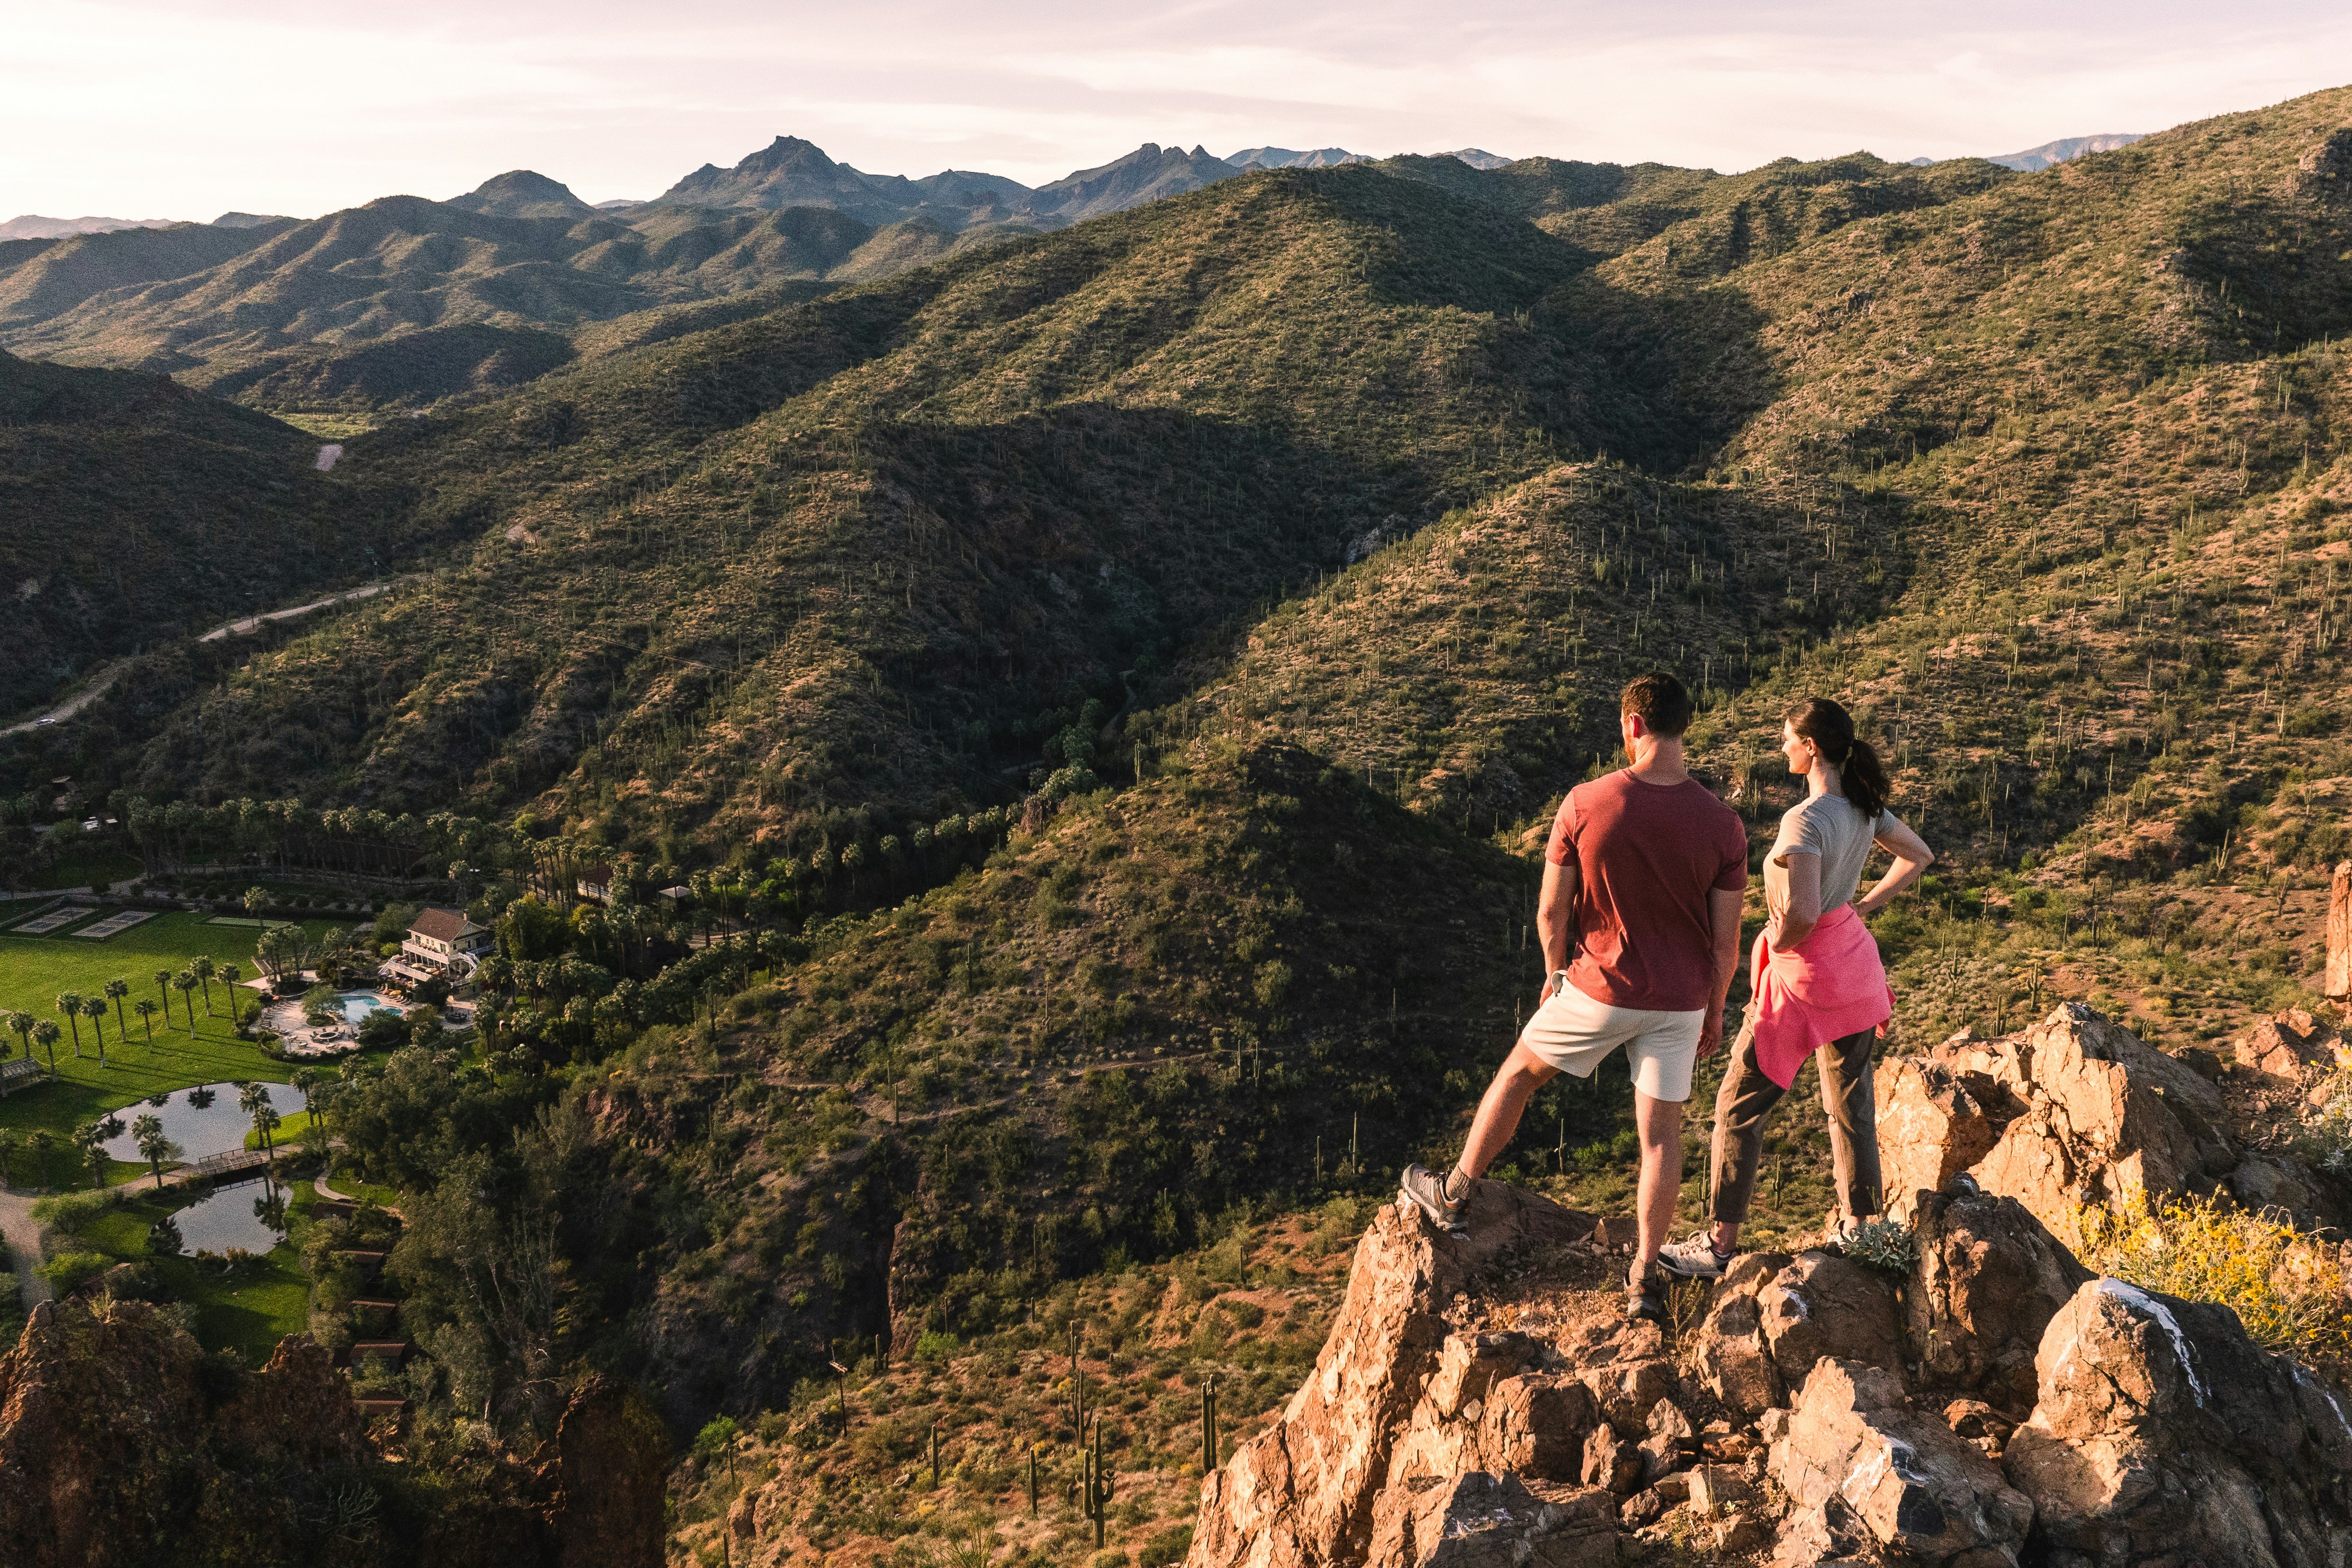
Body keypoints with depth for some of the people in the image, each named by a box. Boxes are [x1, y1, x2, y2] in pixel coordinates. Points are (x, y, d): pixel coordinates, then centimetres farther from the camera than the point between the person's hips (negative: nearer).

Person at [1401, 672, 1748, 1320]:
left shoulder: (1584, 805, -16)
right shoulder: (1722, 824, -11)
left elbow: (1551, 911, -8)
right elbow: (1726, 940, -5)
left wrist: (1555, 970, 11)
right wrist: (1715, 1011, 11)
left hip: (1600, 989, -2)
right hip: (1681, 1001, 2)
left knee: (1518, 1073, 20)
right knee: (1661, 1132, 12)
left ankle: (1452, 1194, 34)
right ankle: (1644, 1279, 21)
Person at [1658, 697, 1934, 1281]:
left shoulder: (1805, 820, -25)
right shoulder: (1864, 807, 1)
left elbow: (1800, 914, -32)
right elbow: (1918, 856, 19)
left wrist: (1778, 944, -12)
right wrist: (1864, 906, 14)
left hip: (1804, 973, -8)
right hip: (1854, 964, 8)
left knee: (1740, 1103, 4)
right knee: (1850, 1100, 16)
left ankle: (1721, 1242, 11)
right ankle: (1859, 1224, 24)